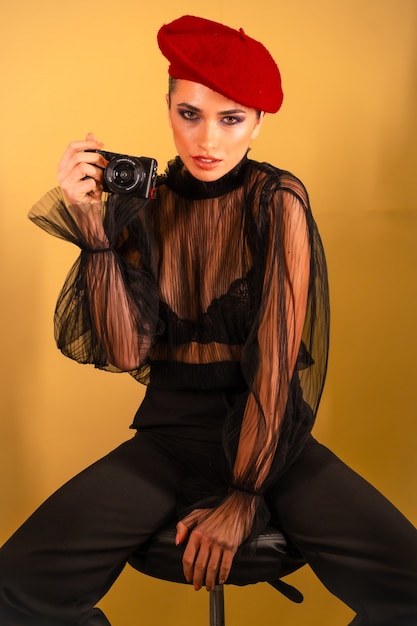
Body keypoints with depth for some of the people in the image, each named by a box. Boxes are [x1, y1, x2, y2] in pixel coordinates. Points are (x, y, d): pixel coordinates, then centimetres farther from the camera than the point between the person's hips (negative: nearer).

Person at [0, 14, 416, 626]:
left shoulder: (278, 202, -4)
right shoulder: (145, 206, 2)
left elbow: (278, 351, -10)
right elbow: (125, 352, -7)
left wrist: (245, 495, -16)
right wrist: (95, 229, -16)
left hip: (272, 434, -1)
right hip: (171, 432, 2)